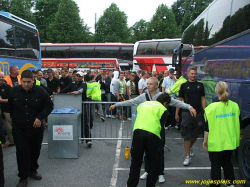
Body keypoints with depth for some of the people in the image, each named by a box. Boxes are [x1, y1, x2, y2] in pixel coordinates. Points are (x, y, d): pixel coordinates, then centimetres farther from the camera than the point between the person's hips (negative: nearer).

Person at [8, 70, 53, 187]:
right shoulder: (14, 91, -4)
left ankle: (32, 170, 36)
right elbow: (10, 107, 12)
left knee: (35, 150, 14)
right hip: (19, 129, 0)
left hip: (36, 128, 1)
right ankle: (23, 177, 12)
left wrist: (40, 117, -16)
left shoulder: (40, 91, -8)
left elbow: (49, 106, -4)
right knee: (22, 151, -1)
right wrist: (15, 118, 9)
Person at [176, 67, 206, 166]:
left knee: (196, 134, 14)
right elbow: (180, 99, 1)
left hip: (198, 113, 3)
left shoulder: (200, 85, 8)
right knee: (187, 135, -2)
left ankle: (190, 147, 41)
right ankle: (188, 156, 3)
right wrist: (176, 113, -2)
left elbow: (203, 99, 9)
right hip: (187, 112, -3)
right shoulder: (184, 85, 1)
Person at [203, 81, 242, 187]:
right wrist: (236, 137, 22)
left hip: (216, 143, -4)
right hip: (230, 142, 5)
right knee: (227, 162, 25)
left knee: (215, 166, 9)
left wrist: (205, 140, 4)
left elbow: (207, 128, -10)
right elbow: (239, 125, 6)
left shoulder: (212, 107, -16)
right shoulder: (235, 106, -4)